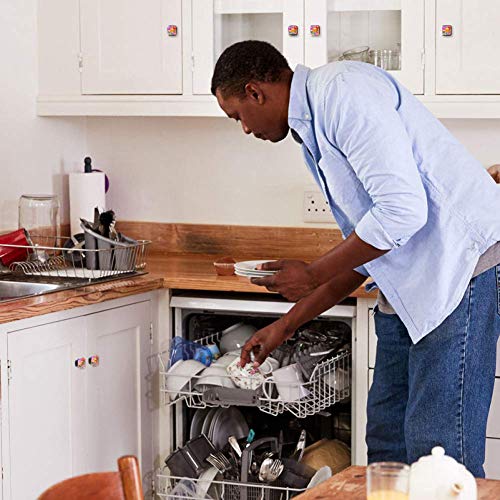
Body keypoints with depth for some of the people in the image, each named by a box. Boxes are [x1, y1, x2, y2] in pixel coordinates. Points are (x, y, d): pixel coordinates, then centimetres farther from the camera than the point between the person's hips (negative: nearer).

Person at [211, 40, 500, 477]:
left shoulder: (343, 90, -13)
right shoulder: (313, 133, 19)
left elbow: (403, 209, -22)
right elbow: (362, 253, 25)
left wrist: (311, 275, -10)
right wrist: (288, 325, 25)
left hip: (463, 264, -10)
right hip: (410, 285, 11)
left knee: (437, 452, -10)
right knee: (386, 441, 12)